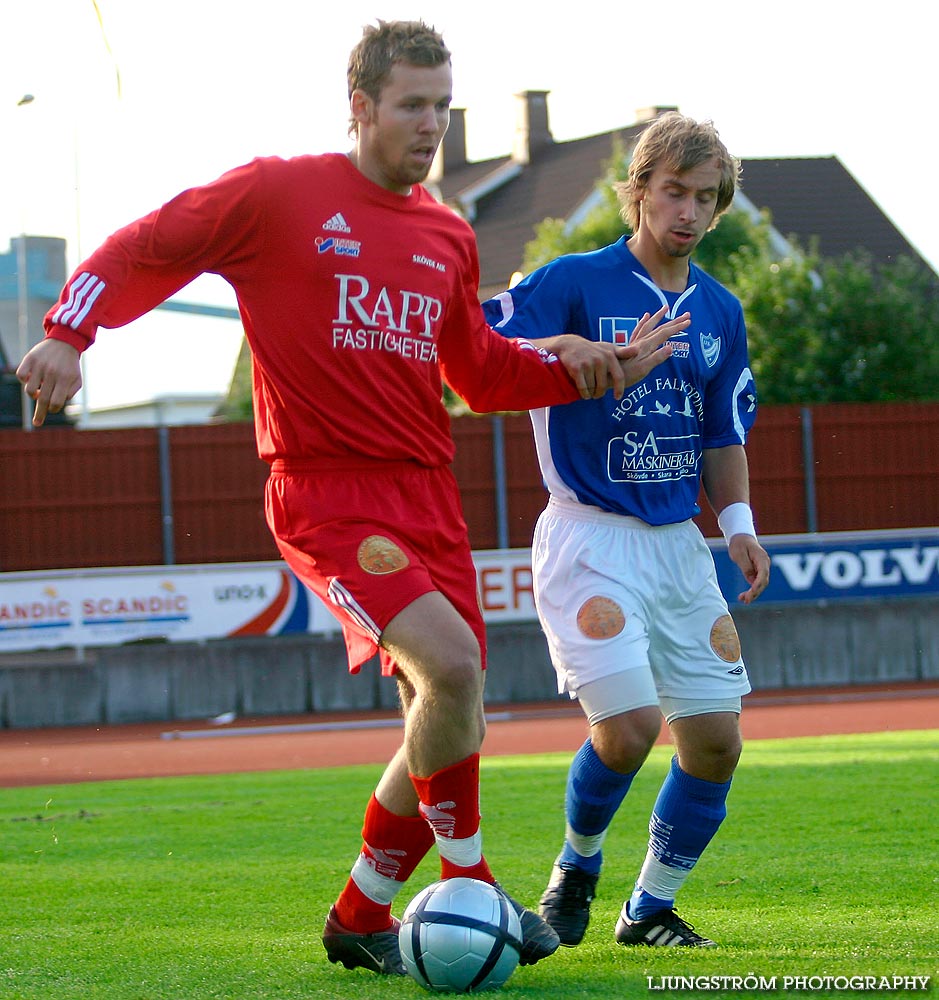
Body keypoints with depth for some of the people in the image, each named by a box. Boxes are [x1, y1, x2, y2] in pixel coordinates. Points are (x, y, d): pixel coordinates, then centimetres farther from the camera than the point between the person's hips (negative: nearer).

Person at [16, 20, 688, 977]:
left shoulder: (448, 236, 14)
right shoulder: (276, 194, -3)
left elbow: (480, 372, 24)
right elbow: (140, 251, 2)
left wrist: (590, 372, 12)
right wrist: (67, 332, -13)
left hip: (427, 494, 7)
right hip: (326, 493, -7)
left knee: (452, 732, 5)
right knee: (451, 663, -25)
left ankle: (360, 918, 24)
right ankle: (471, 884, -6)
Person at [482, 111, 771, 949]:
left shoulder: (720, 311, 12)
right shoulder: (575, 282, -6)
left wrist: (739, 525, 6)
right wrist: (553, 349, -29)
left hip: (679, 544, 6)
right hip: (590, 535, -6)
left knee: (716, 739, 1)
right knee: (629, 724, -18)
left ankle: (652, 908, 20)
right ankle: (577, 865, 12)